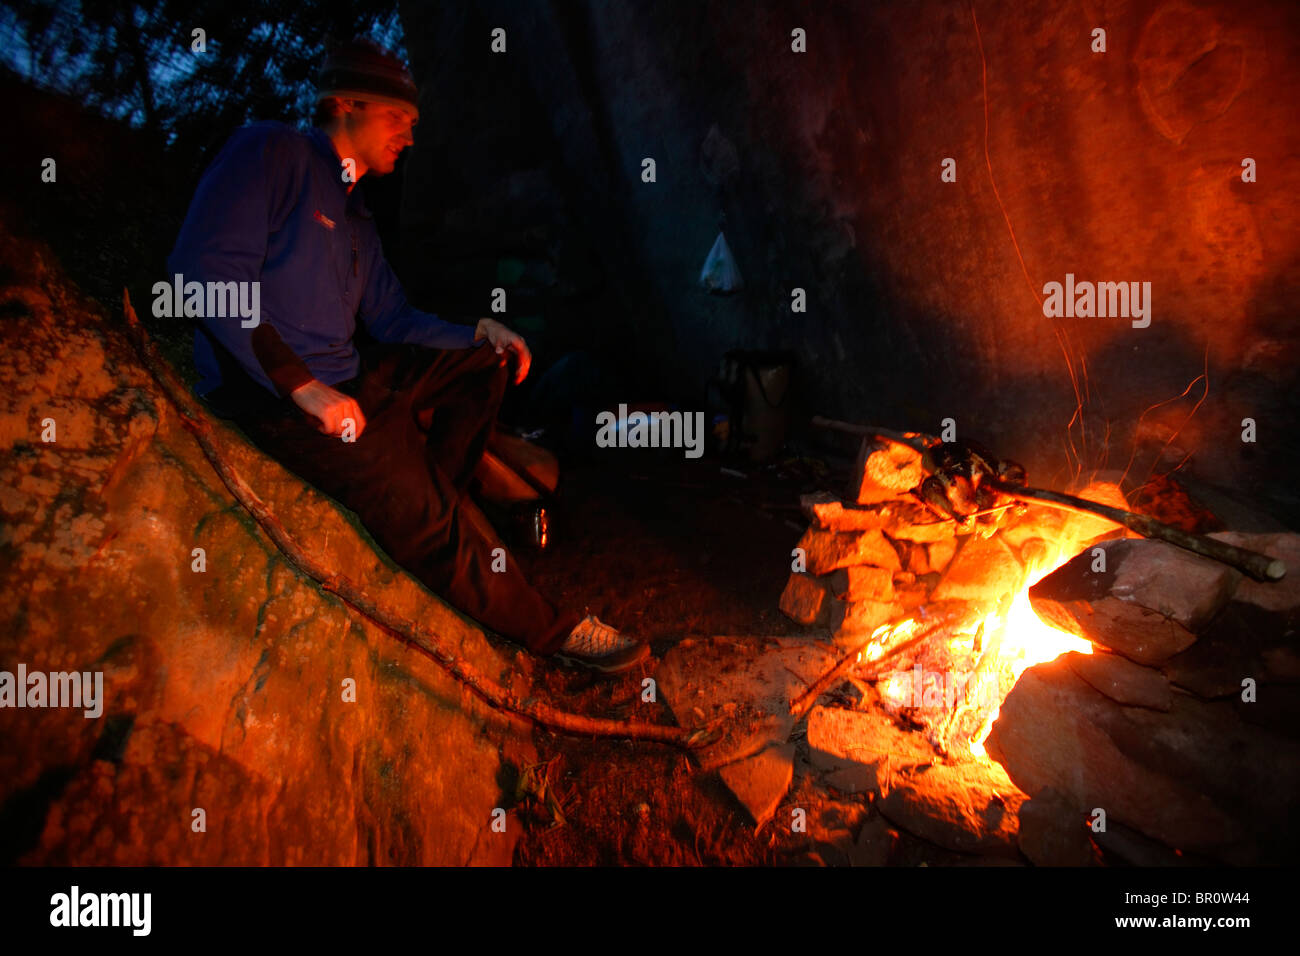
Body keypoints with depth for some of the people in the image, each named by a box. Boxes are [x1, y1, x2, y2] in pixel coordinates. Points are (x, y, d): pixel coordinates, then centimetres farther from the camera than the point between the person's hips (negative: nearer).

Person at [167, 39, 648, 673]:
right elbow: (207, 270, -18)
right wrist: (304, 387, -24)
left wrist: (481, 333, 7)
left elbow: (392, 319, 25)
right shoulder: (270, 152, -5)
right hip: (262, 386, -10)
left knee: (483, 365, 6)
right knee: (415, 500, -25)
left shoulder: (353, 216, 22)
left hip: (343, 378, 10)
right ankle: (550, 631, -10)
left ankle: (420, 522, -9)